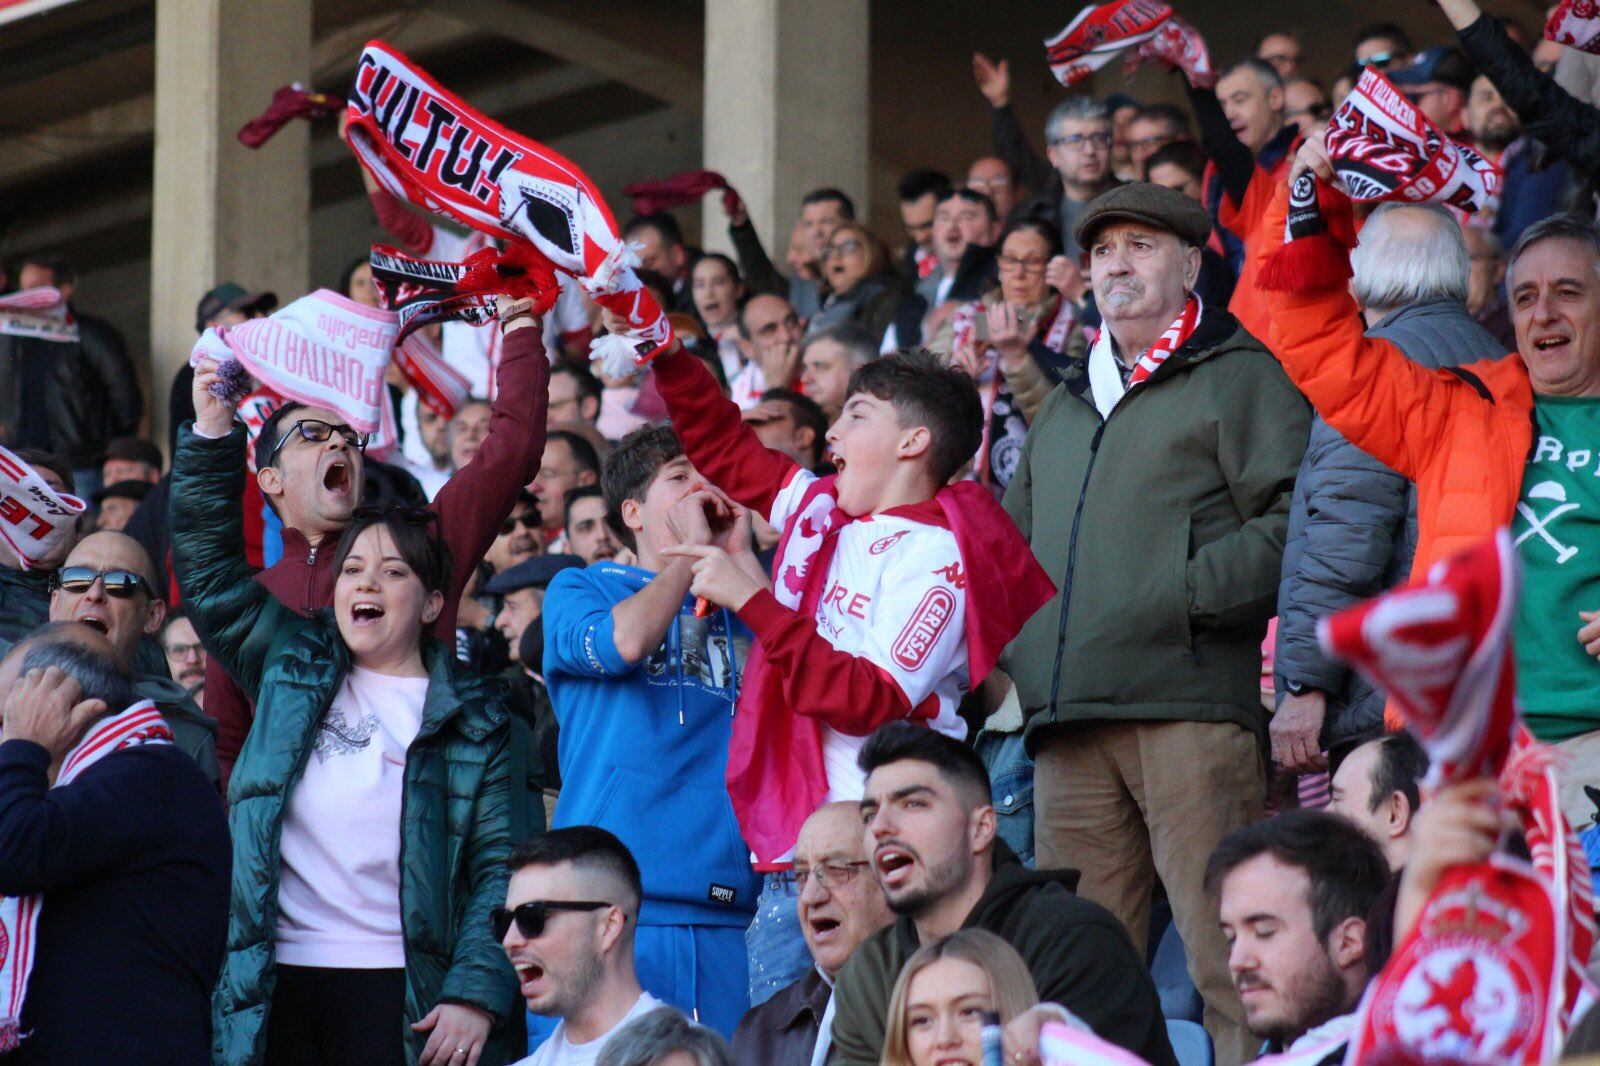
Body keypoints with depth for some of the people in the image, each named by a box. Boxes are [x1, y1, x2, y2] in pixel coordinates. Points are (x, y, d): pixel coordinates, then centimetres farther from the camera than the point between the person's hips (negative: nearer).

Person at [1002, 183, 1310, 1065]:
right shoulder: (1065, 407, 28)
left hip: (1192, 703, -7)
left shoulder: (1239, 377, 5)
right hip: (1069, 725, 7)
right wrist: (1018, 648, 15)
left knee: (1226, 958, -12)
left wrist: (1189, 591, -15)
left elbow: (1293, 524, -7)